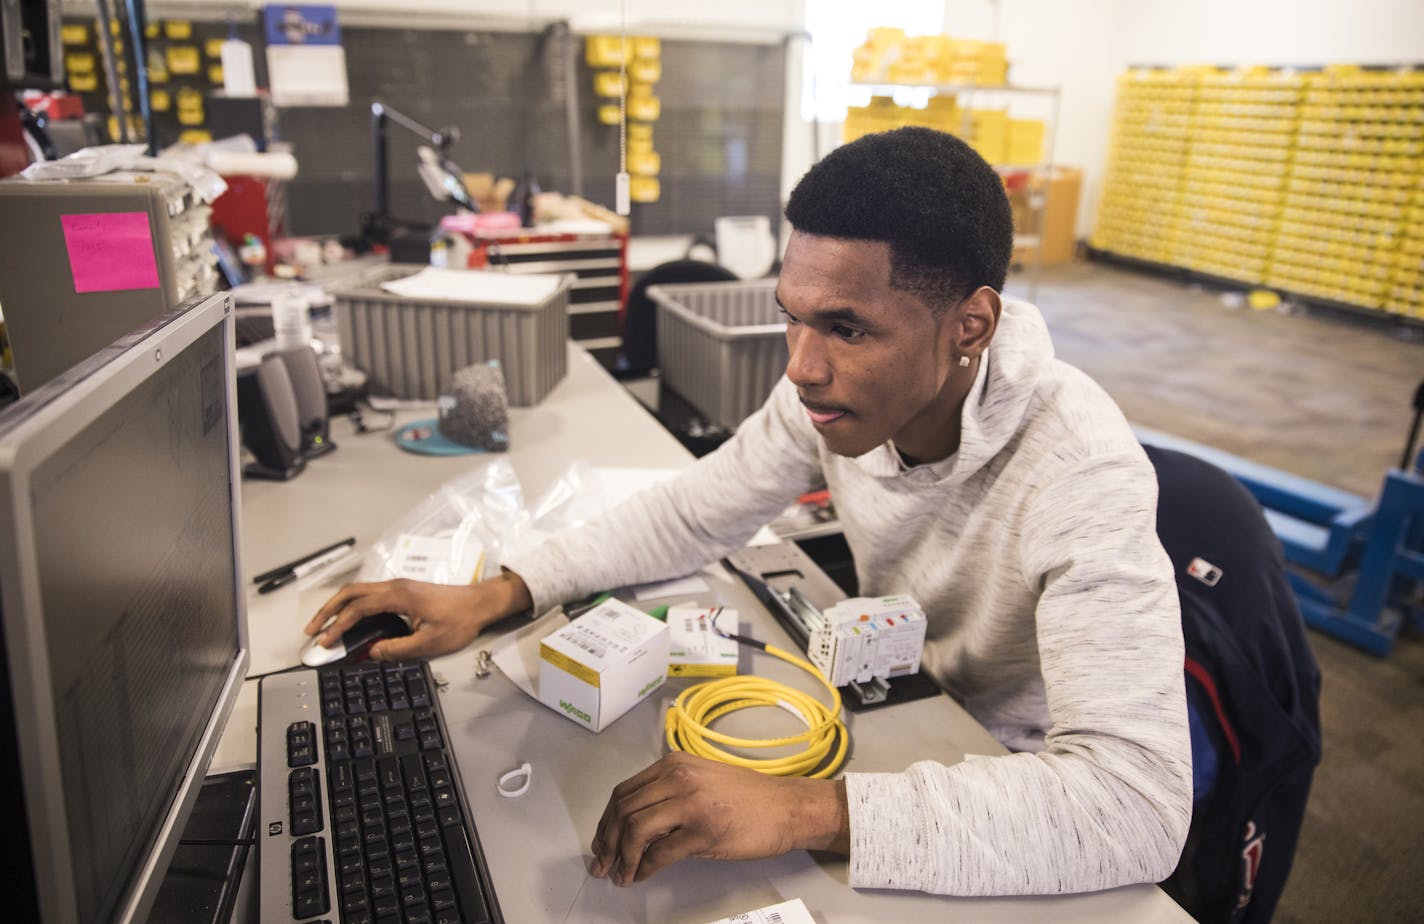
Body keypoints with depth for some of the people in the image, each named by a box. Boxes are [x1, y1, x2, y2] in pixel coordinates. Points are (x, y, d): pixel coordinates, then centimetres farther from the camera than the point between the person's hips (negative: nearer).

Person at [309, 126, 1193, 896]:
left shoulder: (1078, 473, -34)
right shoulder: (834, 394, -17)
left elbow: (1141, 805, -40)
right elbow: (698, 510, -4)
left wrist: (812, 810, -47)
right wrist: (496, 597, -13)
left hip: (1018, 777, -4)